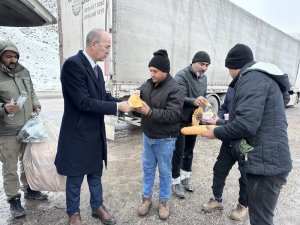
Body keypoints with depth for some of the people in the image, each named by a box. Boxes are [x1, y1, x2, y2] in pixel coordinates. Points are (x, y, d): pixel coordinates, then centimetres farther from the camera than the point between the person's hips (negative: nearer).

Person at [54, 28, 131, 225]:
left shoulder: (97, 68, 7)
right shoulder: (73, 64, -20)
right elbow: (84, 102, -26)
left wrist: (124, 102, -7)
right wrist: (117, 107, -20)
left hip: (96, 133, 8)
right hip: (78, 134, -7)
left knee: (95, 173, 21)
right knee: (75, 178, 13)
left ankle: (98, 207, 41)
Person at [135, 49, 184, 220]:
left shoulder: (175, 89, -19)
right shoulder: (148, 84, 2)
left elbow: (173, 115, -26)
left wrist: (150, 112, -31)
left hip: (164, 139, -6)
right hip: (147, 135, 6)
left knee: (165, 171, 12)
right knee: (148, 168, 18)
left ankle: (164, 201, 33)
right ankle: (147, 197, 37)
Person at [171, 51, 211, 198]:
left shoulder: (204, 77, 9)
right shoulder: (182, 76, -16)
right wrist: (193, 101, -44)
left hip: (194, 120, 7)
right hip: (181, 120, -7)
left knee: (189, 150, 17)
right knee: (178, 152, 2)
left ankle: (185, 177, 34)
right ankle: (176, 181, 19)